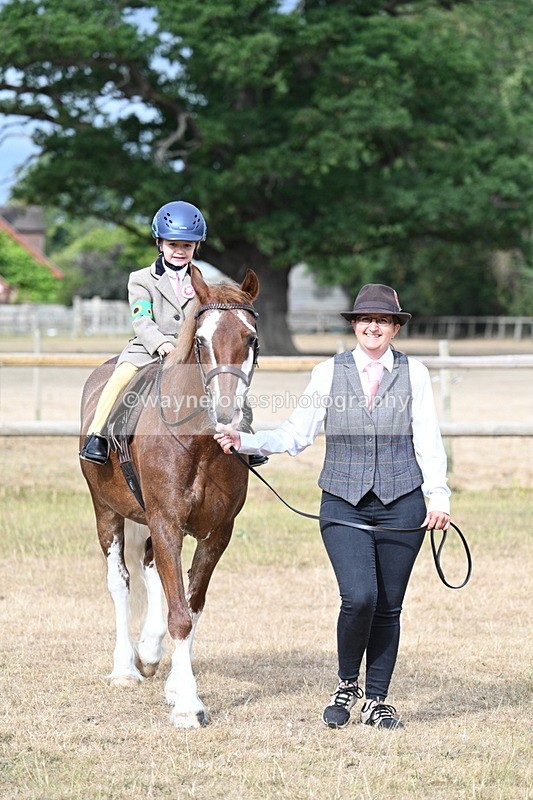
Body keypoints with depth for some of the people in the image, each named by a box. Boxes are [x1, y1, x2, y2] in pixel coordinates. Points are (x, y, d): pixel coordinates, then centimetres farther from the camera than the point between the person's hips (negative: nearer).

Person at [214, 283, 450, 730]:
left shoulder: (414, 374, 4)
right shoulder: (329, 373, 4)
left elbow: (428, 442, 2)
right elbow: (295, 435, 3)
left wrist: (438, 497, -7)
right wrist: (245, 442, -9)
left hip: (401, 505, 1)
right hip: (344, 506, -1)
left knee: (388, 606, 4)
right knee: (359, 597, -16)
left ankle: (376, 701, 18)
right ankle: (346, 685, 8)